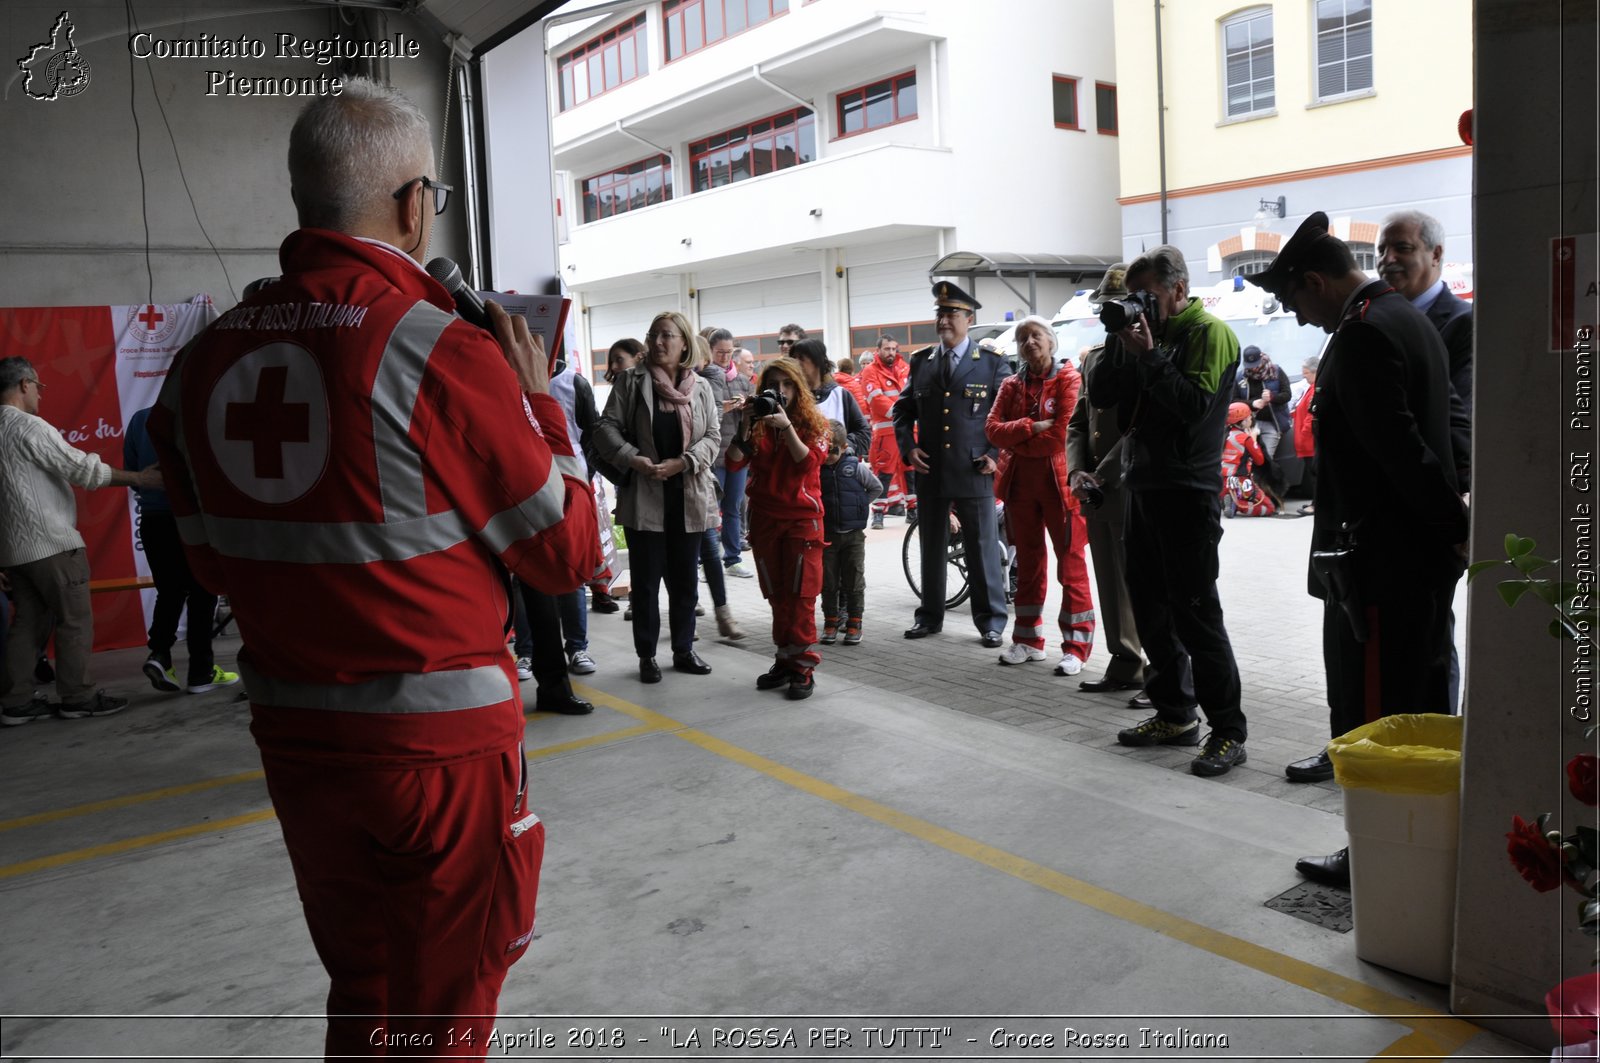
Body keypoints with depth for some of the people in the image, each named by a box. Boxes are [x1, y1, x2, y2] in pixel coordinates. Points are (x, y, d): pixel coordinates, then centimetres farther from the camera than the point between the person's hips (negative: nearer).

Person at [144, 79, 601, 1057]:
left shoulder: (205, 360, 1)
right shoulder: (443, 352, -18)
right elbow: (570, 552, -11)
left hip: (292, 736, 6)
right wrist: (539, 400, 0)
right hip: (442, 745, -5)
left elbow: (214, 561, 12)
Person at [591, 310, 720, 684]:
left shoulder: (700, 386, 5)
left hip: (688, 496, 2)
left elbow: (713, 436, 2)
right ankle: (647, 655, 17)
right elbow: (606, 428, -4)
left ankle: (683, 649, 27)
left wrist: (681, 463, -14)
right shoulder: (631, 381, 0)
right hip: (643, 496, -2)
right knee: (646, 579, 5)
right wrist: (633, 459, -19)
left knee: (685, 579, 13)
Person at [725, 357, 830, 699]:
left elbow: (809, 462, -17)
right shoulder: (757, 424, 5)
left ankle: (802, 667, 0)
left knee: (801, 594, -4)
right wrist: (745, 424, -16)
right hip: (764, 517, 3)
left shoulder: (814, 424, 0)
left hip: (803, 518, -3)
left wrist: (787, 426, -25)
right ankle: (784, 660, 18)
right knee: (776, 594, 9)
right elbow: (734, 461, -7)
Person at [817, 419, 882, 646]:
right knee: (828, 583, 6)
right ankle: (830, 623, 17)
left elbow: (876, 487, 8)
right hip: (826, 535, 1)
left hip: (854, 535, -1)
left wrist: (859, 506, 3)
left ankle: (854, 624, 12)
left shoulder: (856, 467, -5)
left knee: (854, 582, 4)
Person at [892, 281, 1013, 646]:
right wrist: (908, 448, 1)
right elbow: (903, 409, 15)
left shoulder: (992, 363, -1)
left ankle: (991, 621, 14)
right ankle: (930, 617, 25)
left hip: (974, 473, -3)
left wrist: (996, 454, -8)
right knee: (931, 549, 13)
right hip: (930, 472, 4)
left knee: (983, 550, 2)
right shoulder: (921, 361, 9)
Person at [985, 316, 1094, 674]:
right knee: (1028, 563, 13)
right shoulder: (1011, 385, 12)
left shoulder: (1068, 379, -5)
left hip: (1058, 480, -5)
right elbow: (993, 428, 0)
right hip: (1019, 482, 5)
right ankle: (1028, 640, 22)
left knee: (1071, 564, -1)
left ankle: (1076, 647, 4)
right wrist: (1030, 429, -15)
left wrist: (1015, 442, -5)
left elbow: (1061, 434, -15)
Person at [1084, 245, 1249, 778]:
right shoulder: (1145, 332, 15)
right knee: (1151, 608, 12)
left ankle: (1228, 730, 0)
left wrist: (1149, 356, -17)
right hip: (1143, 488, 8)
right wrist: (1121, 346, -4)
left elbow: (1195, 405, -19)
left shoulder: (1209, 333, -7)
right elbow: (1099, 395, 8)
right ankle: (1174, 715, 24)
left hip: (1188, 492, -8)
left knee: (1196, 613, -7)